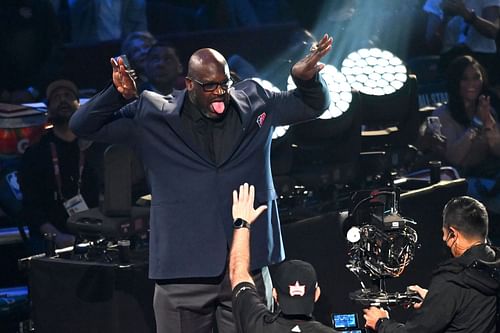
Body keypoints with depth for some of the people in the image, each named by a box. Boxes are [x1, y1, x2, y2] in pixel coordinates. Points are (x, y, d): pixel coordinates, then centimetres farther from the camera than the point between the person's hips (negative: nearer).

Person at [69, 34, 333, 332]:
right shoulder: (153, 117, 0)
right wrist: (118, 95, -18)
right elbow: (83, 126, 2)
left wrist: (307, 78, -5)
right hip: (183, 270, -2)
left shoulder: (256, 104, 7)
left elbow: (314, 105, 19)